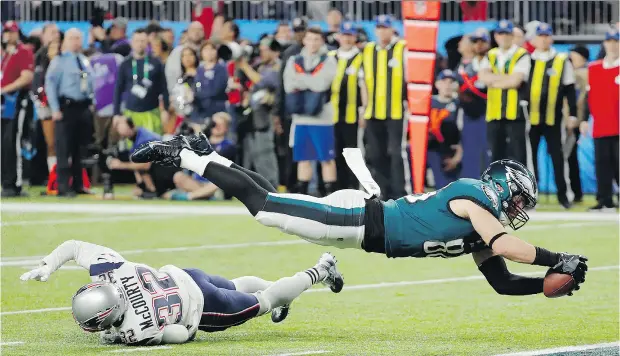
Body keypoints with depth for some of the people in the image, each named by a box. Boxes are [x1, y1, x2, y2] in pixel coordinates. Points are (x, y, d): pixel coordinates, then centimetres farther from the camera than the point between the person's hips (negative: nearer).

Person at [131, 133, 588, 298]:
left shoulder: (479, 232, 11)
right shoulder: (472, 197, -16)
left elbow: (503, 282, 14)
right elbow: (502, 244, -32)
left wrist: (550, 283, 0)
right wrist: (558, 260, -28)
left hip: (371, 227, 8)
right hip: (360, 217, -8)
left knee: (270, 205, 14)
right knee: (263, 206, -7)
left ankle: (203, 154, 24)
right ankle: (184, 154, 1)